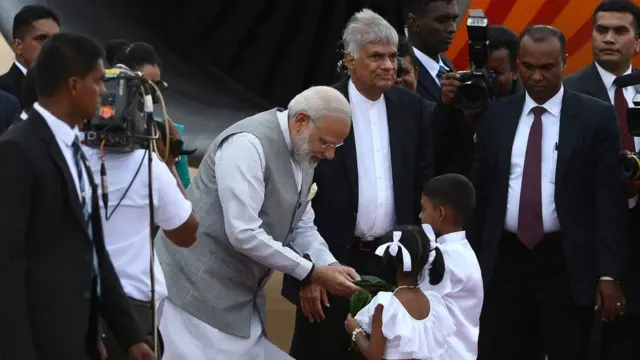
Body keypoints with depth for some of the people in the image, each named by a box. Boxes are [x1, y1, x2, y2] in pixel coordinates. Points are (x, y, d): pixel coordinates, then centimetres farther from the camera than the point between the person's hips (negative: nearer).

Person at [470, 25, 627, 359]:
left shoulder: (596, 117, -2)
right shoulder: (495, 115, 7)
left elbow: (609, 199, -4)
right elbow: (480, 192, 11)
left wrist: (609, 273, -10)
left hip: (567, 265, -3)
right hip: (504, 261, 3)